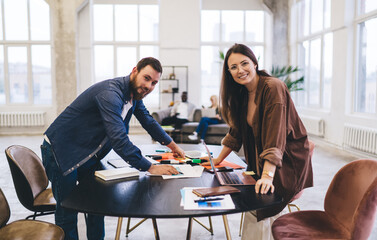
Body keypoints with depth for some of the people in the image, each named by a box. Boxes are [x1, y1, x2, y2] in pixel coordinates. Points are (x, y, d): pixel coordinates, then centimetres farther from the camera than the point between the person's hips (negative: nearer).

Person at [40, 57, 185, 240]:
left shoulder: (135, 94, 0)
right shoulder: (110, 93, -30)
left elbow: (148, 121, 16)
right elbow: (119, 139, -37)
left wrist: (172, 144, 15)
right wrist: (150, 168, -33)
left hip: (89, 155, 9)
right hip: (61, 152, -8)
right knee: (68, 210, 1)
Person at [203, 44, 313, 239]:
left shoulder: (273, 88, -20)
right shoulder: (242, 93, 5)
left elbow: (275, 137, -29)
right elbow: (237, 131, 14)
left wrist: (267, 176, -36)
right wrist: (218, 160, 13)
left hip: (288, 162, -7)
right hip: (260, 161, 7)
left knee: (260, 210, -19)